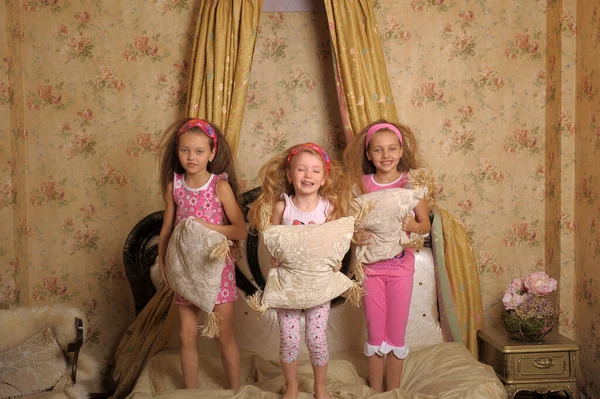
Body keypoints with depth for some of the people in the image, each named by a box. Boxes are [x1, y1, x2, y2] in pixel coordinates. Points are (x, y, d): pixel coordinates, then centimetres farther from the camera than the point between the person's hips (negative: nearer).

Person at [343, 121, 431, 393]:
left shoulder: (411, 183, -5)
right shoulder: (361, 185, -3)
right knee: (375, 332, 11)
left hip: (401, 266, -1)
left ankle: (393, 392, 25)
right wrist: (355, 235, -19)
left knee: (396, 332, 9)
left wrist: (413, 226, -22)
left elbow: (426, 224, -1)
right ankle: (375, 392, 26)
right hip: (371, 266, 1)